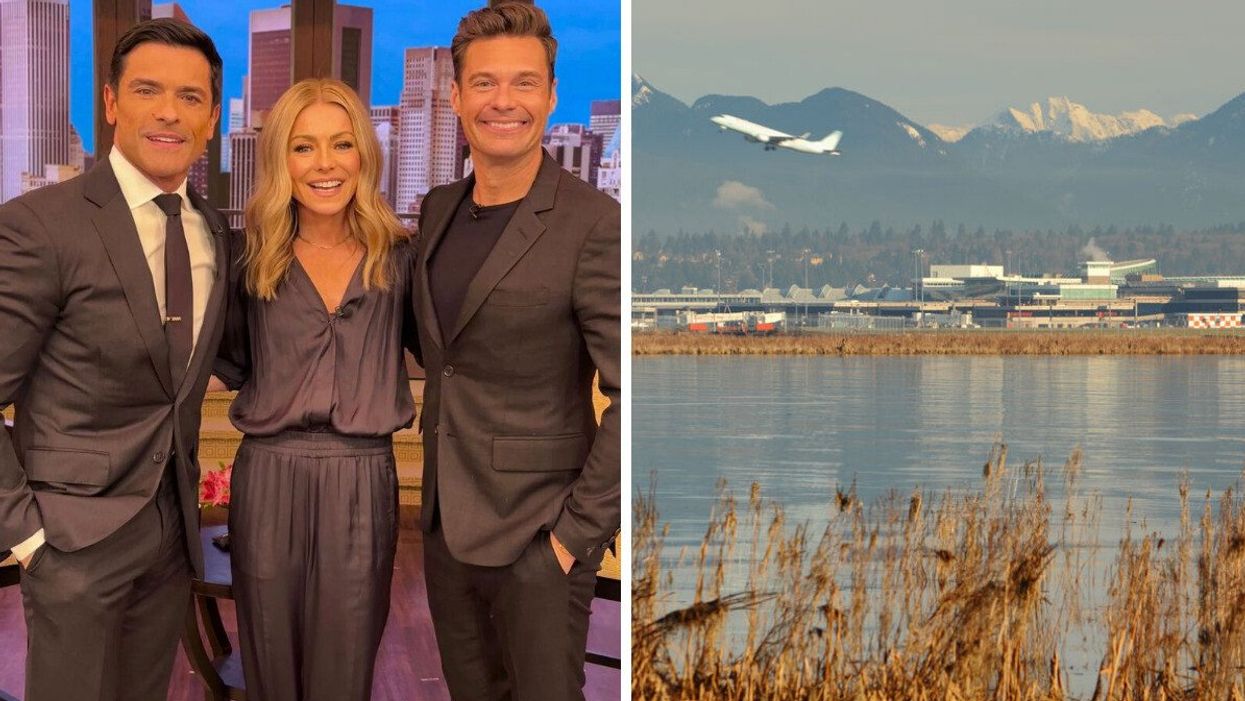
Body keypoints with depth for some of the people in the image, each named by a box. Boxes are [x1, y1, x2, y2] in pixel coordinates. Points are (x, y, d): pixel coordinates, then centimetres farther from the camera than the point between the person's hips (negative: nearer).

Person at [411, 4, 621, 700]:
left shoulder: (592, 224, -16)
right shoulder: (438, 209, 6)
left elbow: (632, 397, -18)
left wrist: (577, 530, -17)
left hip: (537, 536, -6)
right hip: (445, 524, 7)